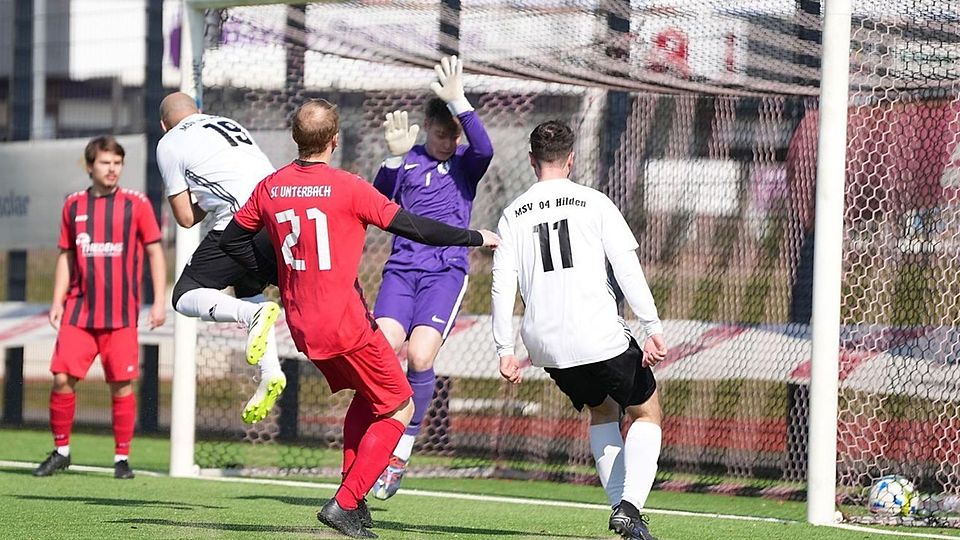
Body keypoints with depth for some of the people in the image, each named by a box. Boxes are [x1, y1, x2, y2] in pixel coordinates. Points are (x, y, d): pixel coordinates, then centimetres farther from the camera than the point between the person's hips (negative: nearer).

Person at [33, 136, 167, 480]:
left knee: (122, 384, -2)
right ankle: (61, 451, 9)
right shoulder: (73, 205, 9)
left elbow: (154, 252, 4)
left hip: (121, 315, -2)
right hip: (79, 312, 2)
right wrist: (58, 300, 7)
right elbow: (66, 256, 15)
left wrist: (159, 302, -3)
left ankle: (122, 457, 8)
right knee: (62, 377, -5)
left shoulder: (136, 204, 1)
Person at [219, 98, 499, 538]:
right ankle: (345, 503, -5)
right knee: (398, 408, 7)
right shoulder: (347, 187, -13)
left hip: (302, 327, 7)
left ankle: (353, 503, 17)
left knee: (366, 396, 26)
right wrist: (475, 237, 0)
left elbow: (232, 239, 13)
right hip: (345, 324, -7)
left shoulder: (269, 188, 3)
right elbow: (411, 227, -11)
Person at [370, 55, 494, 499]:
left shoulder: (465, 163, 4)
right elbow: (379, 201, -4)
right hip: (402, 267, 2)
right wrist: (394, 157, -16)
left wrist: (458, 102, -24)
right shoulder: (407, 161, 9)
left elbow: (485, 148, -19)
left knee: (419, 355, -19)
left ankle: (402, 453, -5)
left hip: (446, 271, -2)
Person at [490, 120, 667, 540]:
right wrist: (652, 328, -7)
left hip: (545, 344, 4)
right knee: (645, 412, 13)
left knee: (601, 411, 28)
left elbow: (502, 287, 3)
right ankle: (631, 504, -8)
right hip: (600, 338, -4)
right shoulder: (594, 203, 2)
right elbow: (628, 270, -6)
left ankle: (619, 504, 16)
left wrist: (505, 351, 6)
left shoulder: (513, 215, 9)